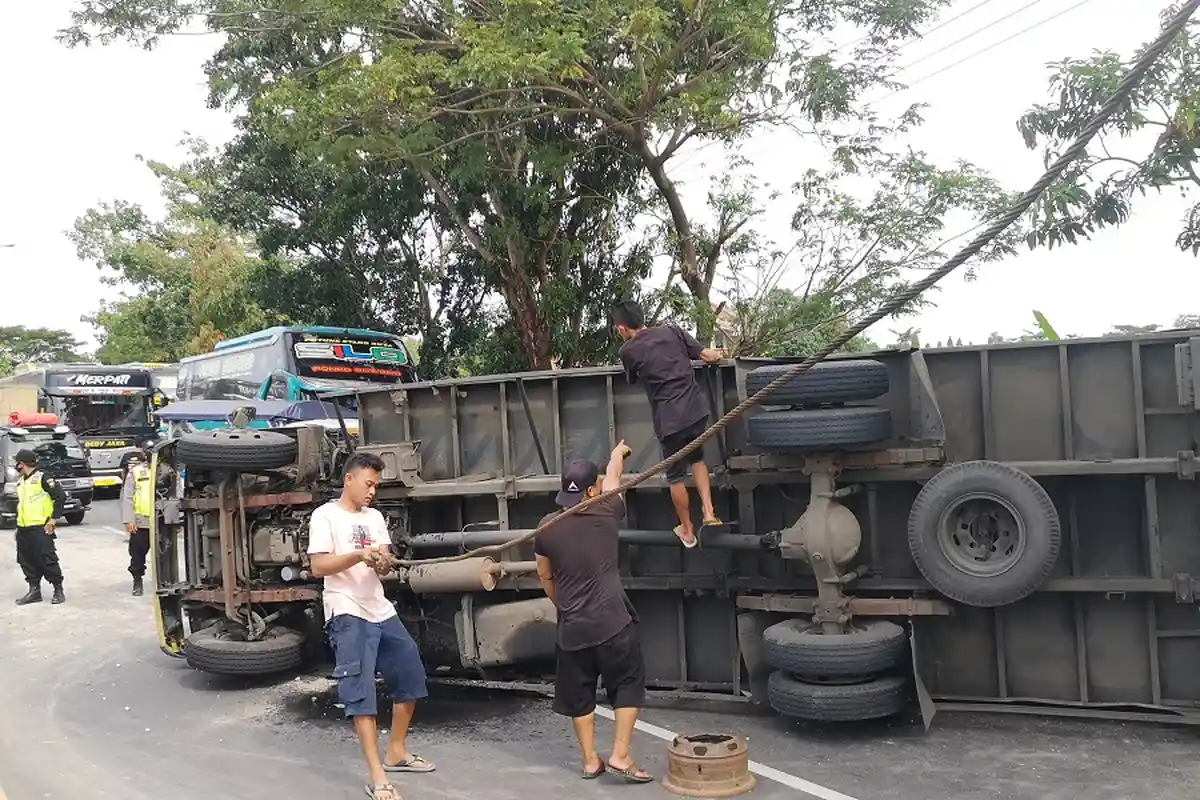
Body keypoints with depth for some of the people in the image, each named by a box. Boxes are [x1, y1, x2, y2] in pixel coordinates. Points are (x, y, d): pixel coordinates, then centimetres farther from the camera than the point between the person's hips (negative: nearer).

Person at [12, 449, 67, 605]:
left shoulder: (43, 479, -10)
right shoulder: (21, 482, 15)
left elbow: (61, 496, -14)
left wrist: (53, 519, -14)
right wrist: (19, 523, 16)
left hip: (40, 528, -8)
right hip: (23, 529, 8)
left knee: (47, 560, -6)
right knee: (27, 561, 10)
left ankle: (58, 590, 2)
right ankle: (34, 591, 18)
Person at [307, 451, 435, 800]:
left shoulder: (375, 517, 15)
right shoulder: (325, 516, -5)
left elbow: (385, 566, 11)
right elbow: (318, 566, -13)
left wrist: (383, 563, -14)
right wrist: (359, 555, -26)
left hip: (381, 611, 8)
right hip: (347, 614, -8)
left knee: (411, 675, 14)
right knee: (360, 692, -10)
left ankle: (396, 753, 30)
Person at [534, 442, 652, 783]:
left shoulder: (547, 527, -1)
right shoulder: (606, 513, -8)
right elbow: (613, 476, 14)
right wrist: (618, 453, 35)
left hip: (572, 626, 3)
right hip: (613, 621, -3)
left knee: (579, 693, 15)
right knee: (629, 684, 11)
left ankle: (590, 761, 23)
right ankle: (620, 756, 5)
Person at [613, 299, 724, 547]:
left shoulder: (628, 351, -3)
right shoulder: (672, 330, 5)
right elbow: (707, 355, 7)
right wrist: (717, 354, 28)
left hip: (670, 418, -4)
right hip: (697, 409, 4)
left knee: (676, 476, 14)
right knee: (697, 458, 28)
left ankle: (688, 531, 27)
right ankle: (708, 512, 15)